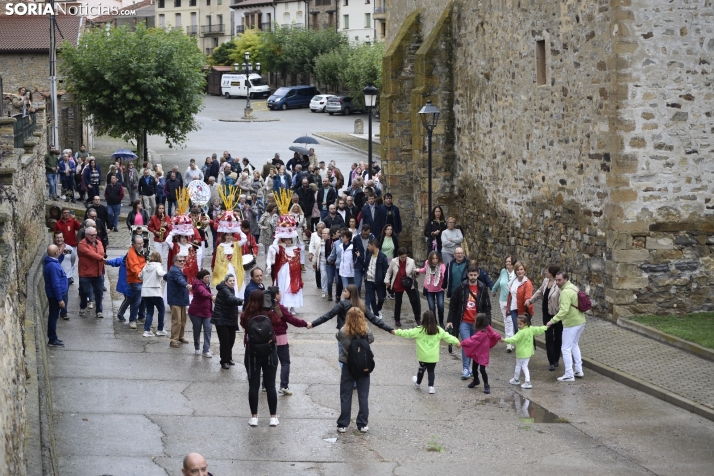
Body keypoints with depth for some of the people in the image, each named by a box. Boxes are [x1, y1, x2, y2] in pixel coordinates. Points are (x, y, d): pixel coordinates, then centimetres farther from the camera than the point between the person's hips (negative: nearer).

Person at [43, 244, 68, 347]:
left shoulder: (49, 262, 5)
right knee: (53, 317, -1)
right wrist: (60, 299, -21)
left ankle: (52, 337, 27)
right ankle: (52, 340, 6)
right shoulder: (53, 266, -26)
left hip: (53, 295, 10)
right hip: (55, 295, -10)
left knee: (53, 316, 17)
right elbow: (55, 284, -25)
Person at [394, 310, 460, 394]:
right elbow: (447, 336, 2)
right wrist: (456, 342, 14)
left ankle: (418, 382, 42)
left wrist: (396, 332, 3)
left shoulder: (419, 330, -10)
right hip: (433, 356, 1)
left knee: (422, 368, 20)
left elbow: (407, 333, -6)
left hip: (423, 356, -1)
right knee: (431, 371, 11)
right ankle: (431, 387, 2)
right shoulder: (438, 330, -2)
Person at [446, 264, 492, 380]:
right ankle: (466, 369, -8)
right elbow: (453, 305, 4)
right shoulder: (461, 288, -2)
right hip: (464, 322, -2)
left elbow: (487, 307, 5)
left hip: (477, 323, 2)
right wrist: (450, 320, 0)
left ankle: (467, 369, 21)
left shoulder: (483, 289, 1)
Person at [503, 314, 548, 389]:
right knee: (524, 366, 12)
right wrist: (545, 327, 30)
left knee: (518, 366, 13)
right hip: (528, 352, 7)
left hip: (521, 353, -7)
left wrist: (505, 340, -35)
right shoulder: (531, 329, -3)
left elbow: (514, 339, -32)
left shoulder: (521, 332, -25)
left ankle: (516, 379, 32)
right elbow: (539, 329, 12)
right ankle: (527, 381, 1)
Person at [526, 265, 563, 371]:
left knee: (557, 337, 11)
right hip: (547, 313, 6)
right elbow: (540, 292, 19)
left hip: (557, 314, -6)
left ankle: (556, 360, 26)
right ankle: (552, 362, 5)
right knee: (549, 337, 2)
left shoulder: (559, 286, -25)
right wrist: (530, 300, 23)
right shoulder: (546, 281, 1)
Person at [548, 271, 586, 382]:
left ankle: (569, 375, 0)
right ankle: (579, 371, 28)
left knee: (566, 348, -2)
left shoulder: (566, 292, -21)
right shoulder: (574, 287, 10)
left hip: (571, 324, -10)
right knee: (574, 345, 24)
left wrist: (553, 321, -34)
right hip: (580, 322, 10)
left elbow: (564, 310, -32)